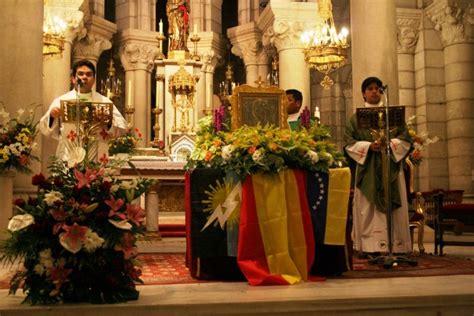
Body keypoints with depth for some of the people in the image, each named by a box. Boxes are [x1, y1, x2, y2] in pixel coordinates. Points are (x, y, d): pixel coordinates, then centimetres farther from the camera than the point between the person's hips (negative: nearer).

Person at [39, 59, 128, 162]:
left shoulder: (104, 102, 11)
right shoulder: (60, 101, 10)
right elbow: (45, 129, 9)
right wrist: (51, 117, -10)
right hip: (68, 159, 0)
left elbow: (122, 127, 4)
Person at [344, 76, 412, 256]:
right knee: (368, 208, -5)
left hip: (391, 167, 1)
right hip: (367, 169, -1)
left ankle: (395, 246, 1)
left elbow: (405, 138, 6)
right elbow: (349, 143, 2)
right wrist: (368, 146, -14)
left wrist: (390, 144, -13)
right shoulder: (356, 117, 11)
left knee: (392, 207, -2)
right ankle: (369, 246, -5)